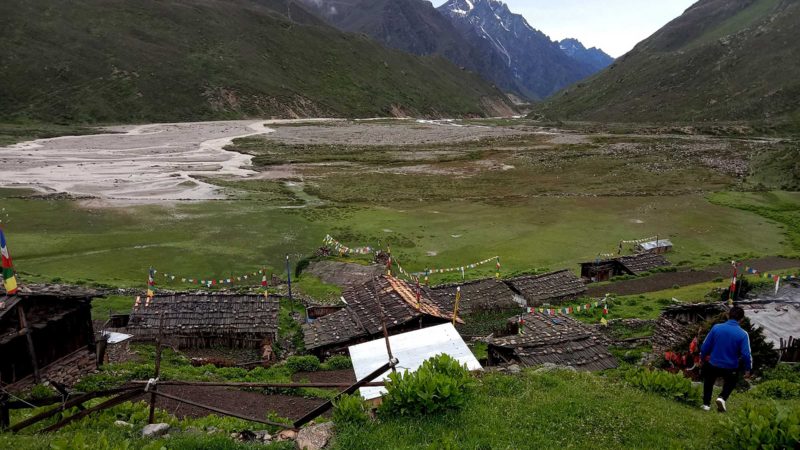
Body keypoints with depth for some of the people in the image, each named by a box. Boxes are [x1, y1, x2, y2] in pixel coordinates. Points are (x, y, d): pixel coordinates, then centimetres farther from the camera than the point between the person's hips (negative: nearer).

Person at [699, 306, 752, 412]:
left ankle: (706, 404, 26)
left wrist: (702, 358, 12)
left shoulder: (716, 328, -12)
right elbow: (746, 354, -17)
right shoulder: (743, 334, -15)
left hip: (713, 365, 1)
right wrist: (748, 369, -1)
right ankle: (722, 398, 4)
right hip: (731, 368, 0)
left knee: (708, 382, 28)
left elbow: (705, 346, -5)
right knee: (730, 383, 29)